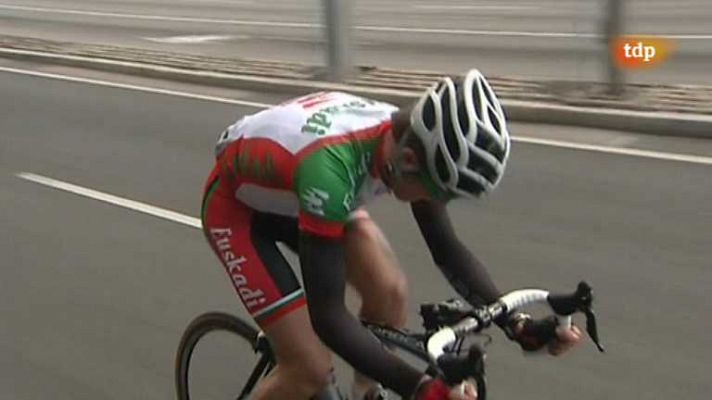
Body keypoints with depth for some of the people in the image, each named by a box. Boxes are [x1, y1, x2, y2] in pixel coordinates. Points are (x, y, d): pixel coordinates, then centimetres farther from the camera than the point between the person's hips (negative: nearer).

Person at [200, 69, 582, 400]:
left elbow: (448, 250, -10)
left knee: (390, 292, -14)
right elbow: (327, 315, -43)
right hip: (237, 204, -6)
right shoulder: (330, 164, -44)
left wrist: (518, 324, -21)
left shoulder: (410, 136, -22)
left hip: (292, 193, 6)